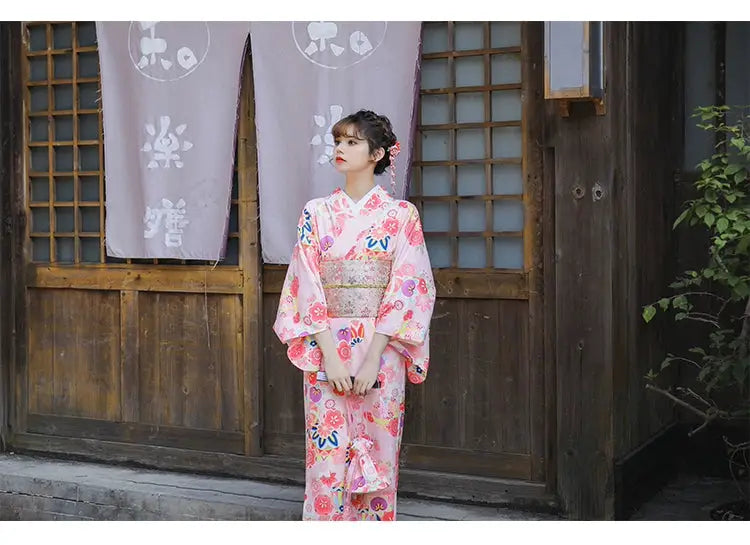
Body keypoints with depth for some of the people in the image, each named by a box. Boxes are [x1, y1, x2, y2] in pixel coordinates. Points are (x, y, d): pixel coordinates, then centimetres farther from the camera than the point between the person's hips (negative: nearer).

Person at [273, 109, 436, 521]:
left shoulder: (401, 215, 0)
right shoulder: (317, 212, 5)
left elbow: (405, 289, -6)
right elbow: (307, 287, -1)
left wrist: (372, 359, -14)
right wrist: (329, 355, -11)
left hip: (380, 349, -1)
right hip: (326, 348, 1)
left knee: (376, 458, 5)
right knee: (326, 460, 2)